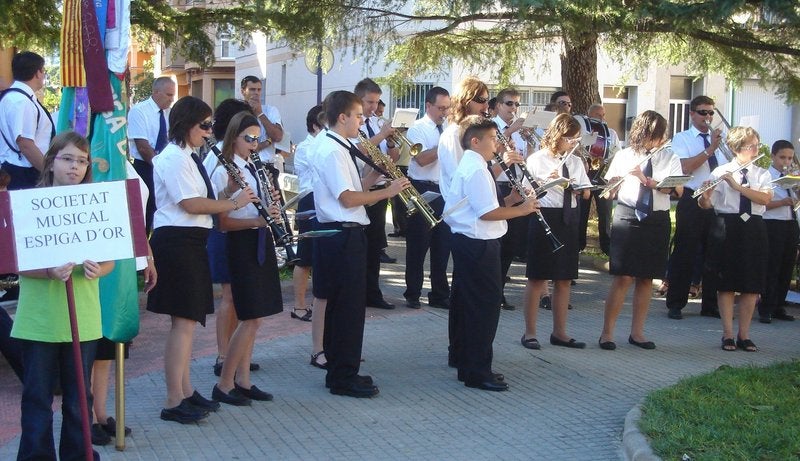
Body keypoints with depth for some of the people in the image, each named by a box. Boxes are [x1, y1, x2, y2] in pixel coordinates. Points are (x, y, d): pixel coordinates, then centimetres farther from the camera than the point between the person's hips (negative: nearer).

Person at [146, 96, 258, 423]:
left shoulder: (188, 158, 18)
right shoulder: (173, 158, -13)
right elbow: (190, 204, -22)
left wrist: (228, 192, 1)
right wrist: (234, 203, -14)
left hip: (190, 243, 11)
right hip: (176, 242, -11)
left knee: (188, 320, 15)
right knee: (184, 321, -10)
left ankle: (185, 392, 24)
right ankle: (173, 402, -6)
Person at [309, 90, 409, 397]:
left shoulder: (339, 149, 16)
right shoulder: (331, 151, -15)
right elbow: (348, 198, -21)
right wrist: (388, 191, -14)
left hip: (345, 235, 11)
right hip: (343, 235, -11)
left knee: (341, 305, 14)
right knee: (349, 307, -5)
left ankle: (339, 371, 22)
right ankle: (344, 378, 1)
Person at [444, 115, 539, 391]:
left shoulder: (468, 166, 16)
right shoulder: (476, 170, -17)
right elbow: (487, 213, -23)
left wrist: (509, 200, 7)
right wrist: (521, 209, -12)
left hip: (469, 243, 11)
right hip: (479, 245, -11)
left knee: (472, 306, 16)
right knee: (486, 307, -5)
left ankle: (469, 366, 24)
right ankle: (478, 373, 0)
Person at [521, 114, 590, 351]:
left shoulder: (575, 161, 12)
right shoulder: (537, 160, -4)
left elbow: (586, 193, 12)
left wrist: (580, 188, -9)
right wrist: (546, 181, -23)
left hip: (569, 218, 6)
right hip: (545, 217, -6)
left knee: (564, 279, 10)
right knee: (538, 278, 1)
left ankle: (559, 332, 20)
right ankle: (530, 333, 10)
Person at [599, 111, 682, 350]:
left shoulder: (670, 158, 6)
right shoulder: (623, 156, 5)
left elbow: (678, 189, -9)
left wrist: (648, 180, -22)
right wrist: (621, 176, -15)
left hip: (657, 221, 2)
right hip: (627, 217, -2)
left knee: (646, 278, 8)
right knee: (623, 277, -7)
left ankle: (637, 332, 18)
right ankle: (607, 332, -1)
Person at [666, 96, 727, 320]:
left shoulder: (719, 140, 14)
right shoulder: (682, 139, 1)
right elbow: (686, 167, -14)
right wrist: (710, 149, -17)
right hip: (691, 202, -4)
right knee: (685, 253, -1)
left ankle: (710, 305, 18)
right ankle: (675, 305, 8)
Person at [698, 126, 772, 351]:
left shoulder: (762, 174, 7)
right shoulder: (720, 172, -1)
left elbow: (765, 198, -12)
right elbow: (706, 205, -4)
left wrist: (737, 186, -21)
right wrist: (705, 195, -26)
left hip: (753, 228, 3)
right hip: (727, 226, -2)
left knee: (751, 285, 4)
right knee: (726, 283, 1)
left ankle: (744, 335, 13)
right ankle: (728, 335, 10)